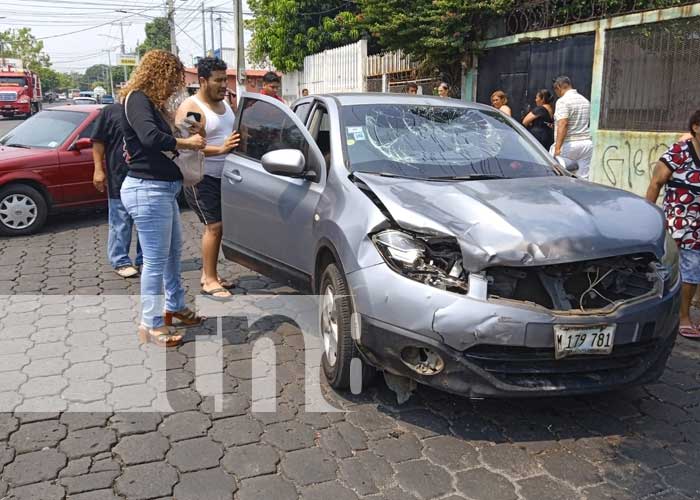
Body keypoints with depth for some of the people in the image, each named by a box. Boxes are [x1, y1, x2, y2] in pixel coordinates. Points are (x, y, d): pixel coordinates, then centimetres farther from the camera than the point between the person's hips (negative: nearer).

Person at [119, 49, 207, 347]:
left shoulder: (152, 103, 17)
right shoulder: (137, 100, -13)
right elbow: (150, 137, -30)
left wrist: (187, 135, 6)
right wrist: (186, 143, -18)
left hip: (163, 189, 11)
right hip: (147, 190, -11)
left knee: (173, 251, 20)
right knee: (156, 260, -5)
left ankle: (175, 307, 35)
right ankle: (151, 326, 6)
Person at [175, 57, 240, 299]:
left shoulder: (223, 102, 13)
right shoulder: (190, 108, -14)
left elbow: (231, 132, 28)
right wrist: (221, 148, -32)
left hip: (222, 175, 8)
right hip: (201, 178, -8)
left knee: (216, 225, 10)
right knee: (214, 226, -11)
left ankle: (209, 273, 21)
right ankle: (209, 281, -4)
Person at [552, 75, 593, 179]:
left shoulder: (563, 101, -9)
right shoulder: (585, 101, 17)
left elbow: (563, 124, -20)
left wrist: (557, 148, -24)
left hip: (568, 144, -7)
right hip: (586, 143, 7)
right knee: (582, 178, 4)